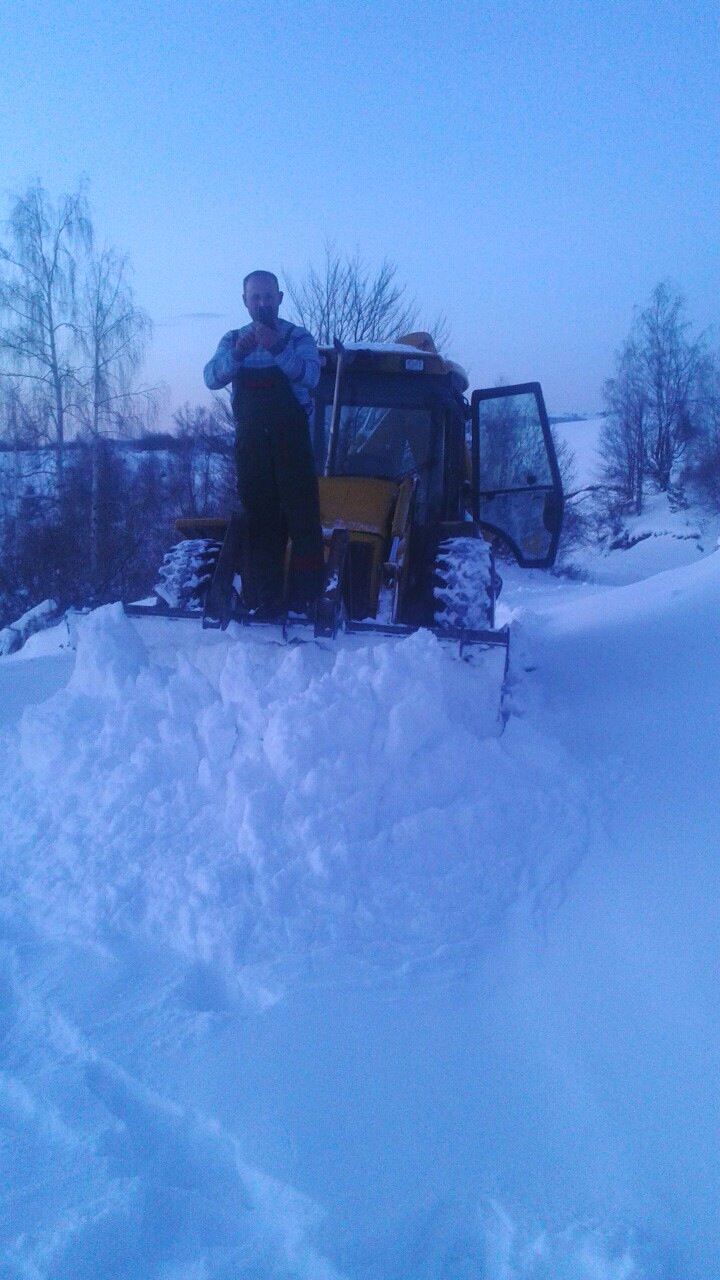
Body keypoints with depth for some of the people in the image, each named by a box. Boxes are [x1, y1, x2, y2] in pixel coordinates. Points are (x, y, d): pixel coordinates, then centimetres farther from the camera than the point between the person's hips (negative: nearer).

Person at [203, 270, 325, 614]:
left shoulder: (298, 338, 6)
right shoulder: (233, 339, 14)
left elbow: (310, 375, -14)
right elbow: (211, 378, -4)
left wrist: (277, 349, -29)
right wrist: (237, 354, -23)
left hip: (291, 440, -2)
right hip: (251, 441, 3)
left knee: (302, 518, -8)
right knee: (260, 519, 1)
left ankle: (306, 597, -5)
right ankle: (268, 598, 4)